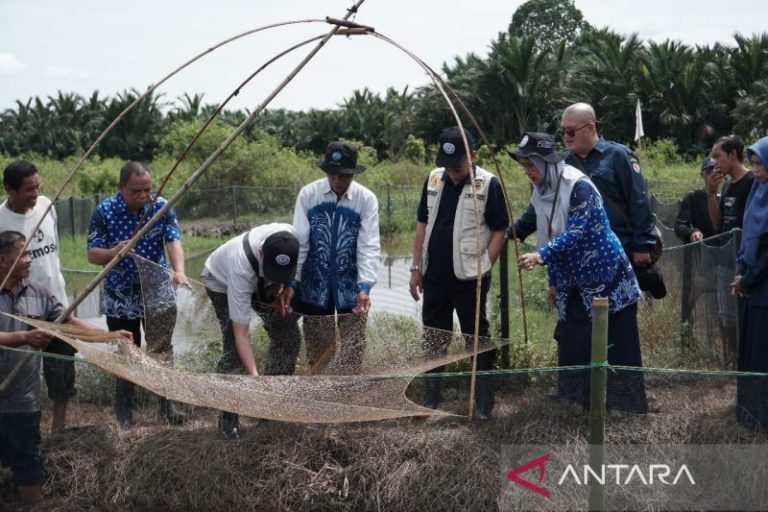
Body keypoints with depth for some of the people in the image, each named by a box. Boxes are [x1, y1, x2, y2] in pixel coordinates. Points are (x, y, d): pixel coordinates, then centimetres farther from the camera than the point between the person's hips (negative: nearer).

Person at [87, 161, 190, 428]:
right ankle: (124, 411, 23)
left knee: (162, 350, 3)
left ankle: (167, 403, 16)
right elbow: (92, 254, -11)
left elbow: (174, 241, -20)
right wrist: (113, 253, -34)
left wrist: (179, 271, -39)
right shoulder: (104, 211, -13)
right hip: (120, 297, 0)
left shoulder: (161, 206, -9)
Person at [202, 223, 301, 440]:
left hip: (261, 282, 5)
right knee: (234, 346, -18)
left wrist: (281, 286, -23)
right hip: (223, 282, -5)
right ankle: (228, 417, -6)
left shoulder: (291, 237, -36)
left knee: (288, 334, -2)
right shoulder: (241, 270, -46)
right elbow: (241, 333, -40)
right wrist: (254, 376, -45)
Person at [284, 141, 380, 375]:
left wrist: (364, 287, -23)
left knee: (353, 346, 6)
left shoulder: (366, 199, -7)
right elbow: (299, 241, -6)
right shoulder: (308, 194, -5)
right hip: (314, 285, 1)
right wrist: (291, 281, -11)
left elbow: (369, 246, -12)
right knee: (317, 346, 11)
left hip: (350, 286, -1)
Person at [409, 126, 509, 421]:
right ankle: (431, 396, 25)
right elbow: (422, 225, 11)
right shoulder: (434, 179, 5)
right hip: (434, 277, 5)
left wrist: (482, 269, -12)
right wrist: (416, 268, 8)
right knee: (432, 339, 13)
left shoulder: (488, 184, -10)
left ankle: (484, 402, 13)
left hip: (469, 280, -5)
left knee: (477, 340, 4)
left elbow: (499, 231, -6)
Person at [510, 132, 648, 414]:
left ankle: (630, 409, 8)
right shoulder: (541, 192, 3)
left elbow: (577, 232, -28)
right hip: (573, 288, 7)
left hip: (605, 281, -7)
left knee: (617, 347, -1)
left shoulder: (579, 186, -20)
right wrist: (554, 281, 17)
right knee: (572, 348, 6)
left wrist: (541, 256, -39)